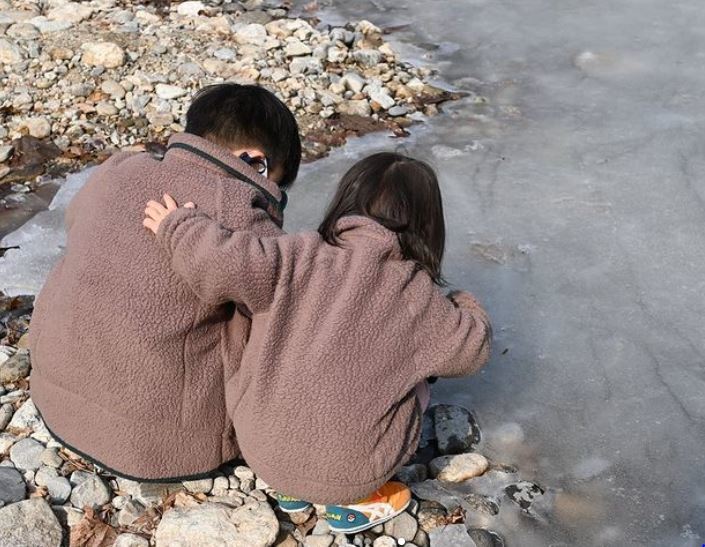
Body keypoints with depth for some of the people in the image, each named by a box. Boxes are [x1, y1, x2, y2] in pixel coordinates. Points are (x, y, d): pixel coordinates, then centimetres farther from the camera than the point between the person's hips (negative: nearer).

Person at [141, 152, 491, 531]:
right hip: (346, 473, -2)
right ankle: (353, 501, 18)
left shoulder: (302, 259, -11)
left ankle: (293, 488, 24)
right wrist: (465, 308, 24)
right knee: (414, 381, 21)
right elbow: (470, 349, 3)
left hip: (261, 451, 2)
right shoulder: (417, 296, -9)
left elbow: (223, 264, -23)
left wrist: (177, 226, -5)